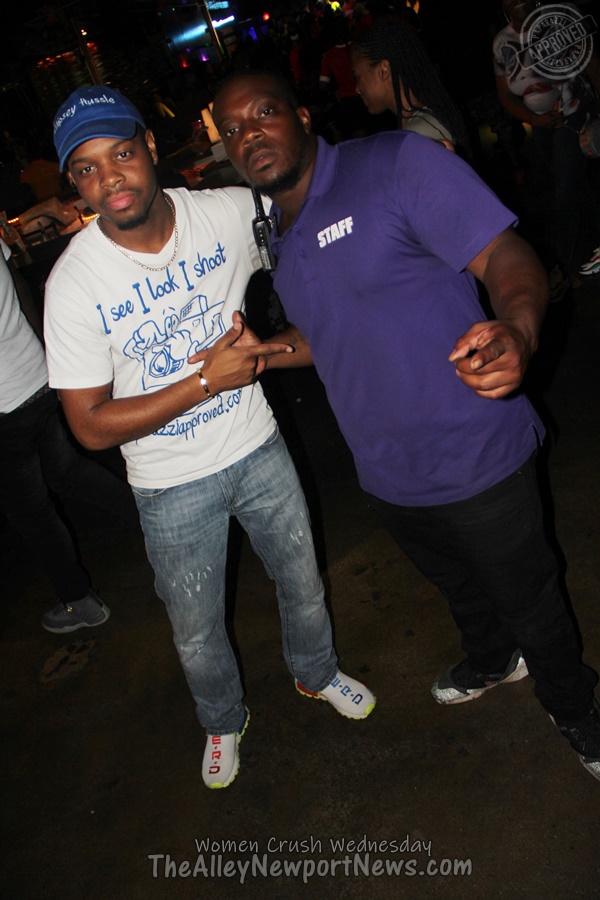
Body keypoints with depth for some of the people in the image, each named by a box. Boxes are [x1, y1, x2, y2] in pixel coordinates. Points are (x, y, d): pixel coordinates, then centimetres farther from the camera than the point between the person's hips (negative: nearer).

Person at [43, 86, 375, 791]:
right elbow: (91, 427, -17)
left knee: (302, 580, 22)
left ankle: (317, 673, 55)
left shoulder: (229, 211, -14)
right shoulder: (74, 284, -20)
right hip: (172, 488, -2)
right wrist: (207, 380, -24)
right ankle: (224, 722, 50)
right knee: (197, 632, 17)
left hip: (258, 448, 2)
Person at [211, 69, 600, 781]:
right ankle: (493, 662, 60)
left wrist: (516, 330, -42)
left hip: (475, 457, -6)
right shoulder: (275, 237, 8)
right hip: (387, 475, 7)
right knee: (457, 585, 29)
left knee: (527, 595, 14)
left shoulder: (397, 163, -15)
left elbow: (506, 256, -22)